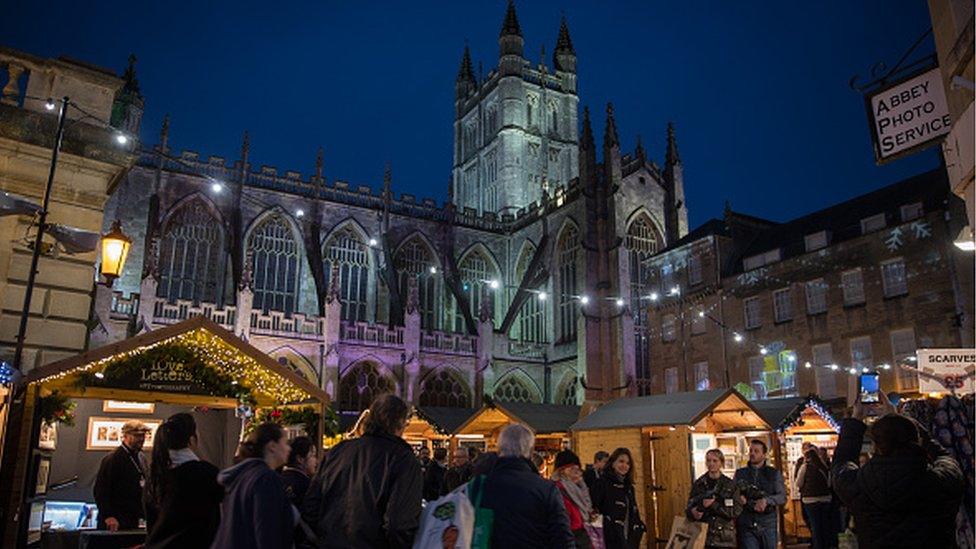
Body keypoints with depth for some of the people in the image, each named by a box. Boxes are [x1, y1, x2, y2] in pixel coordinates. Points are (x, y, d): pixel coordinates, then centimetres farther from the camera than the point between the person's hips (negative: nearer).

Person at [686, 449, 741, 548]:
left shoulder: (730, 485, 2)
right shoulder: (698, 484, 7)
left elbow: (736, 510, -6)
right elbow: (689, 508, 9)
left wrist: (713, 505, -16)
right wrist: (693, 512, -14)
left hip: (724, 538, -1)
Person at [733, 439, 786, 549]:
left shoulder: (774, 473, 8)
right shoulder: (739, 473, 10)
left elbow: (782, 497, 0)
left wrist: (766, 500, -18)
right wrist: (738, 498, -11)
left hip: (768, 524, 0)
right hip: (746, 526, 0)